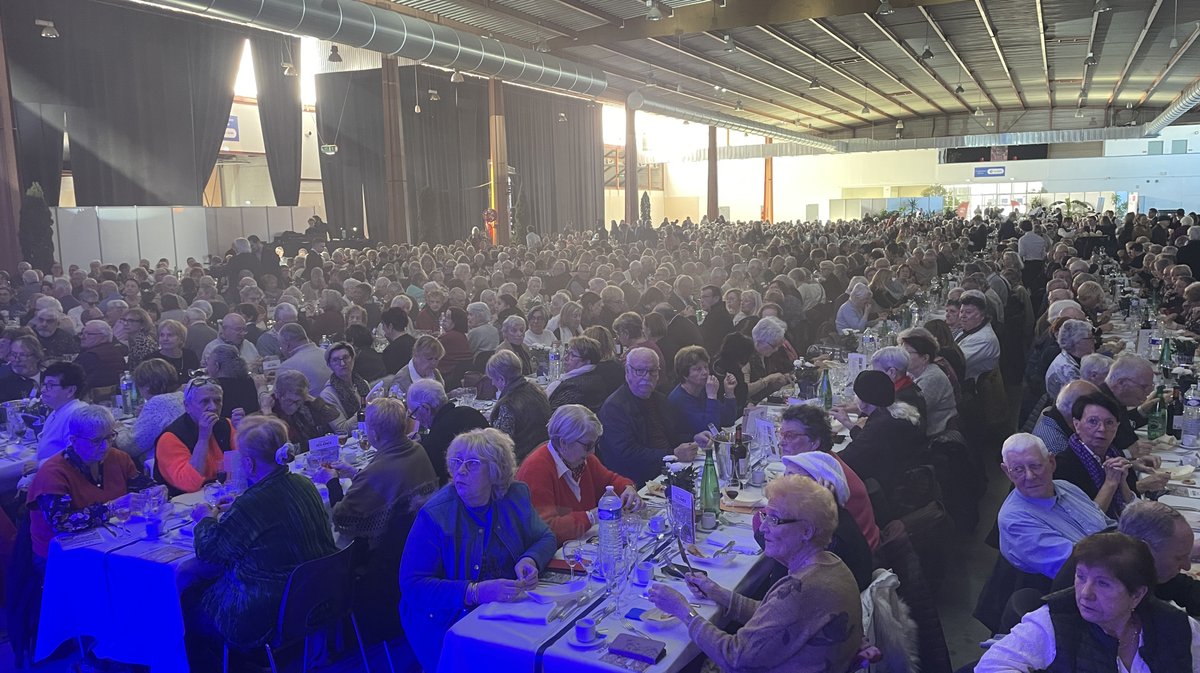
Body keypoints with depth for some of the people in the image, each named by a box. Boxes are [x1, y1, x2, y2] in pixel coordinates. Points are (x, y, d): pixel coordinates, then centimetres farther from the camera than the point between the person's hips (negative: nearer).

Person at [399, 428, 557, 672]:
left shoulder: (515, 496, 1)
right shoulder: (434, 515, -12)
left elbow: (545, 538, 14)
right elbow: (412, 585, -15)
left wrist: (530, 560, -11)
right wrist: (475, 593, -29)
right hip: (447, 620, -4)